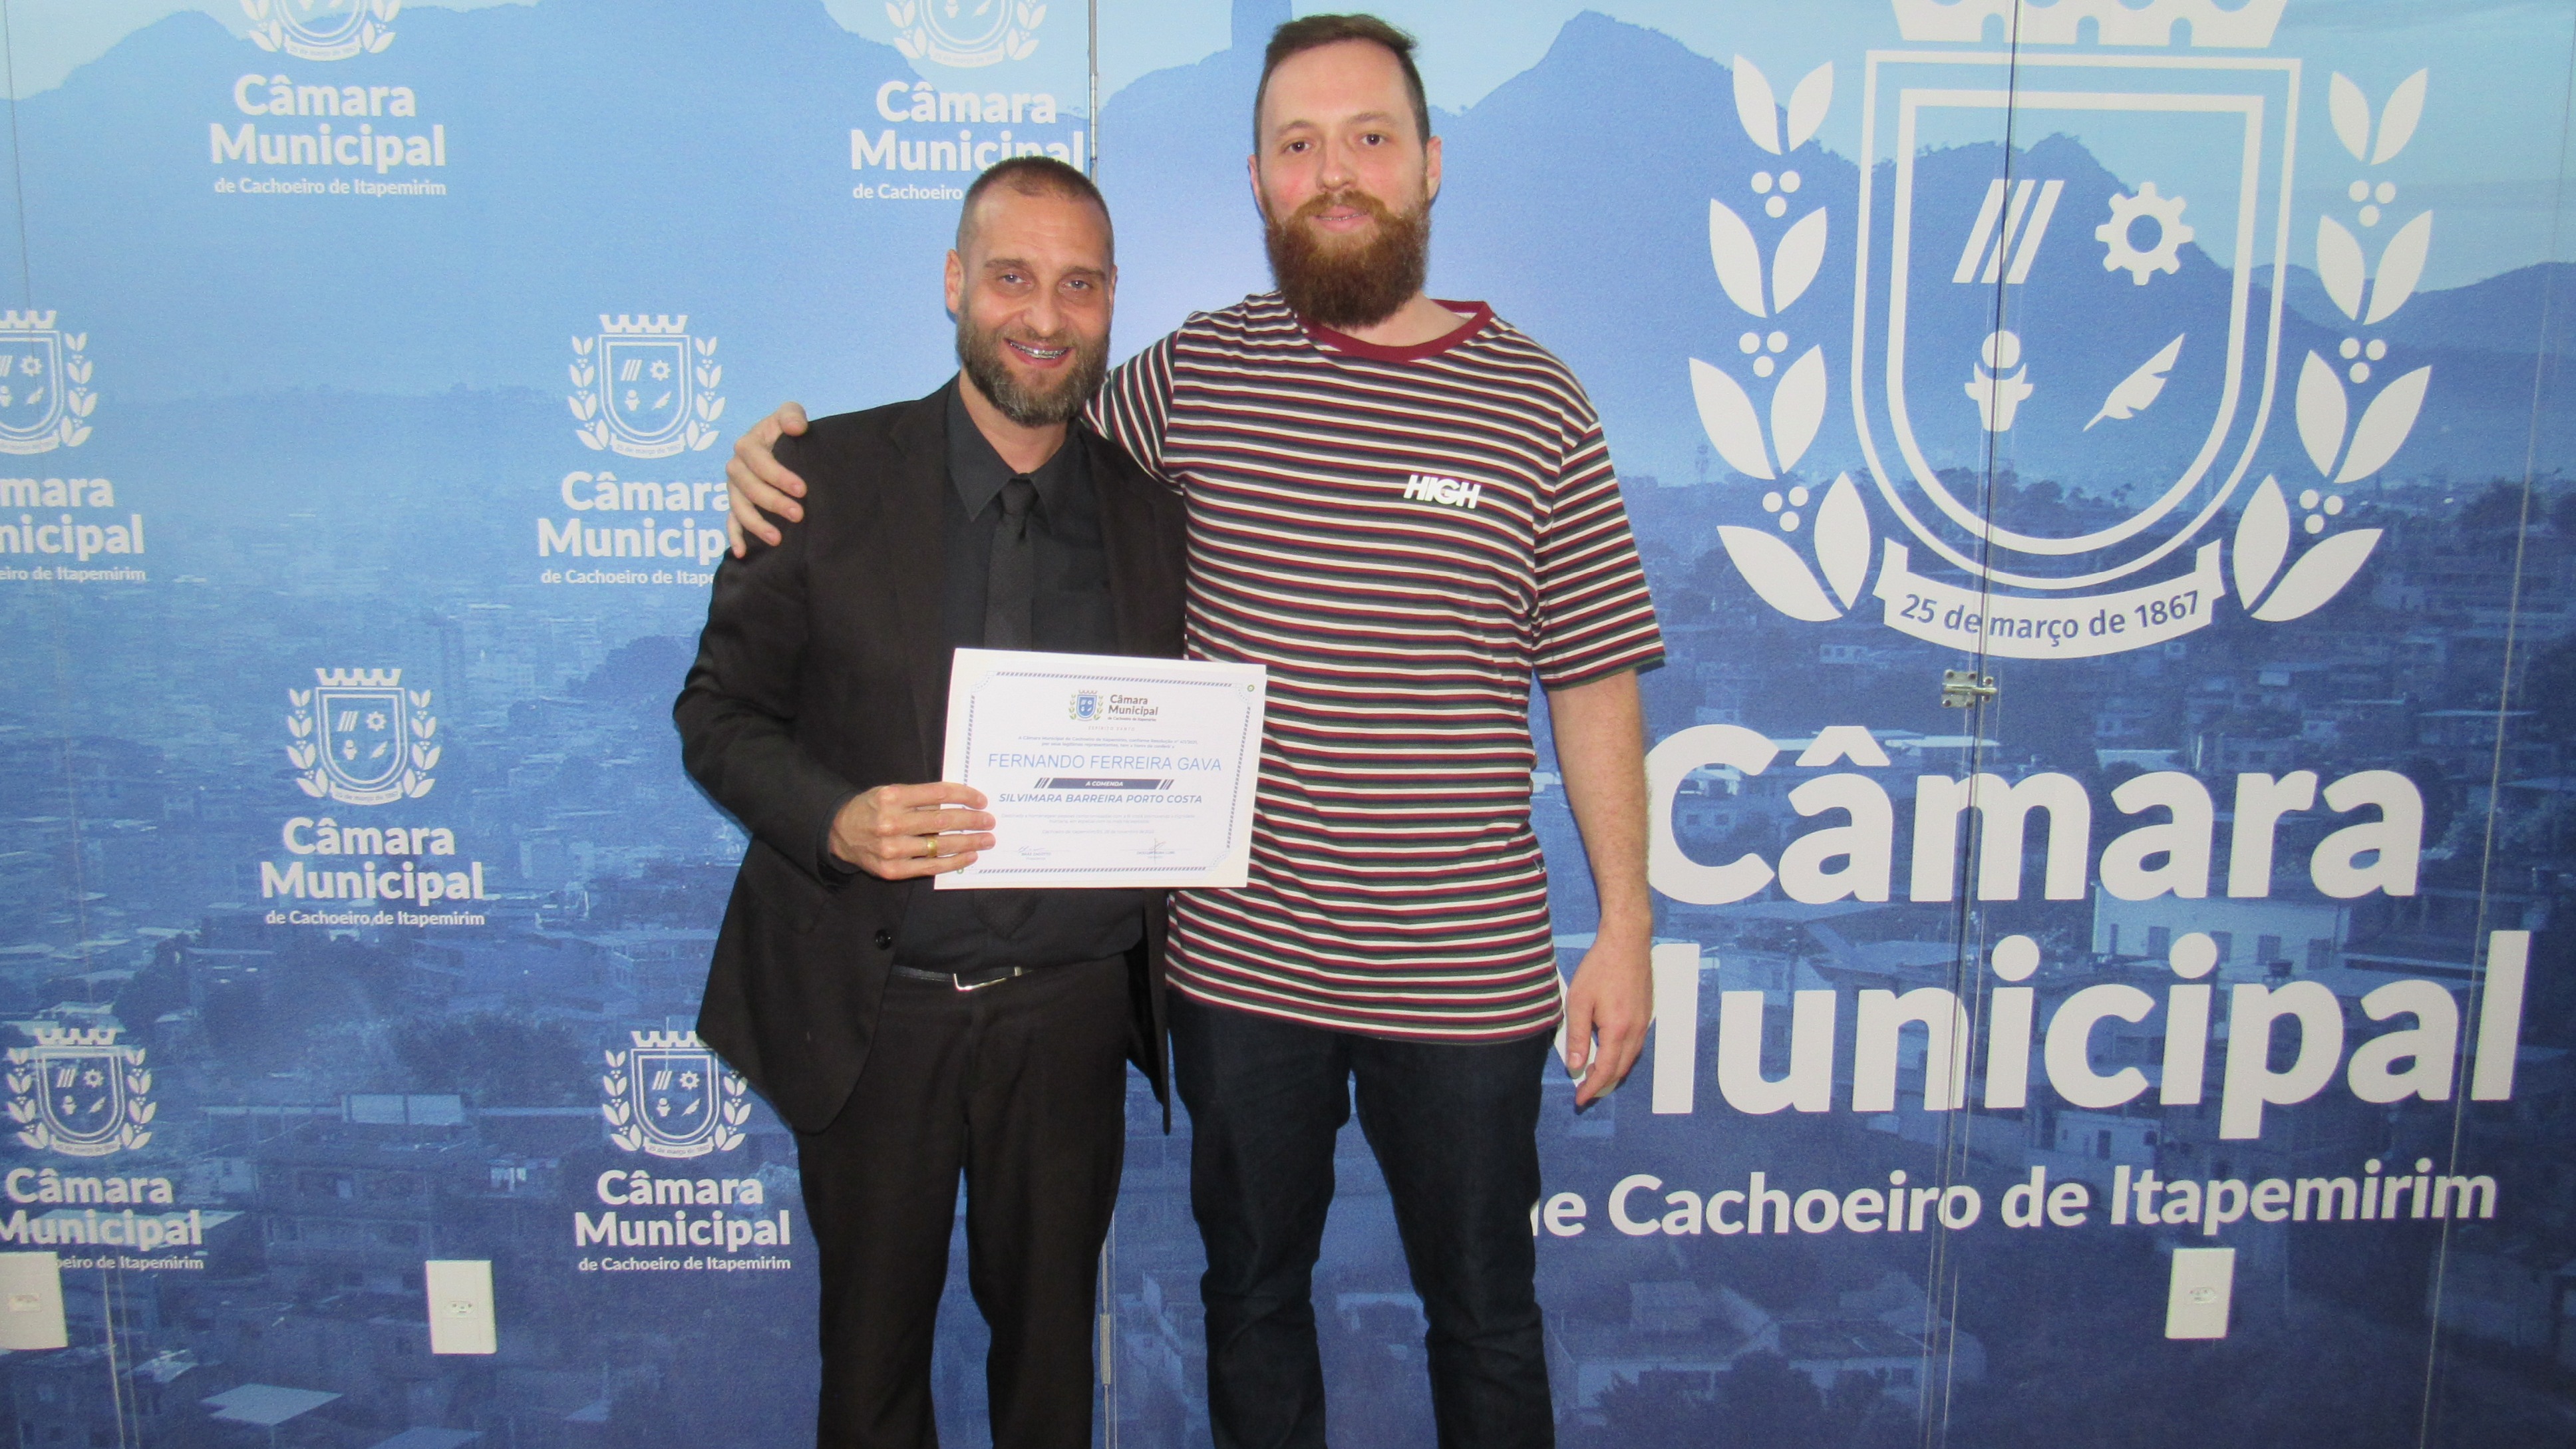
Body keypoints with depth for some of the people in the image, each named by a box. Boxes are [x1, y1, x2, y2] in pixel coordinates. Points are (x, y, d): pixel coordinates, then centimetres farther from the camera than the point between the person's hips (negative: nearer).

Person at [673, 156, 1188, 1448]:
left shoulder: (1159, 513, 2)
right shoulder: (825, 478, -5)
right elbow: (719, 711, -2)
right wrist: (834, 819, -21)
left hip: (1073, 1010, 2)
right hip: (874, 1010, -1)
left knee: (1051, 1336, 18)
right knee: (872, 1345, 17)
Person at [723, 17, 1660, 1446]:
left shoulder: (1533, 402, -4)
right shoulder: (1192, 373, 0)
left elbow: (1593, 686, -1)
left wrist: (1625, 929, -2)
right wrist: (795, 458, -1)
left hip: (1463, 975, -1)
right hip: (1239, 955, 2)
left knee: (1483, 1312, 17)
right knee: (1251, 1290, 21)